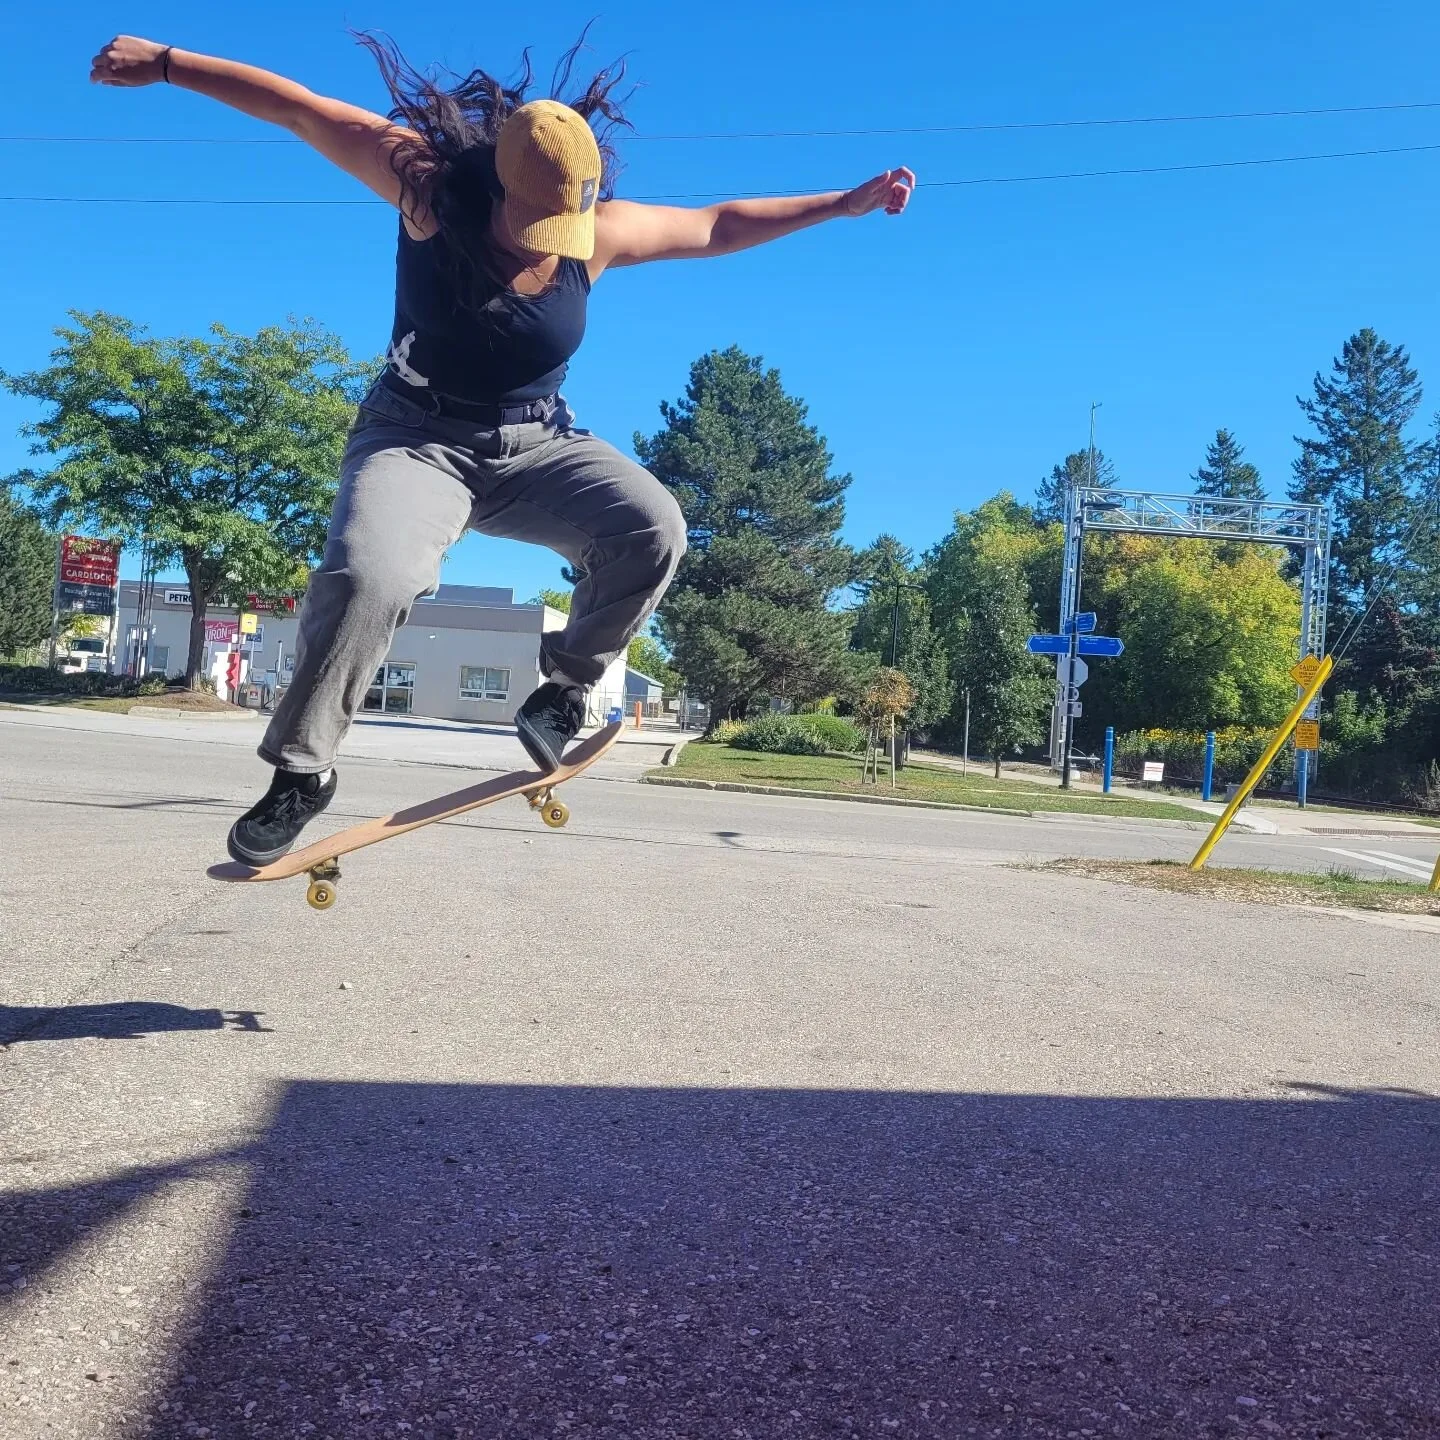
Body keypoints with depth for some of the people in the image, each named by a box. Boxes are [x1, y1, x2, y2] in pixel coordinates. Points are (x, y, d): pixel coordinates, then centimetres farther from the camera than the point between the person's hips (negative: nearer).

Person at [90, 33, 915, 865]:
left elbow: (718, 227, 5)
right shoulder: (432, 186, -14)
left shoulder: (604, 231, -8)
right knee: (367, 577, -32)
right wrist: (164, 63, -3)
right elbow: (299, 109, -8)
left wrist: (845, 203, 8)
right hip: (418, 440, -2)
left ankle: (568, 687, -3)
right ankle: (302, 773, -12)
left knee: (654, 529, -25)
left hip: (537, 445, 3)